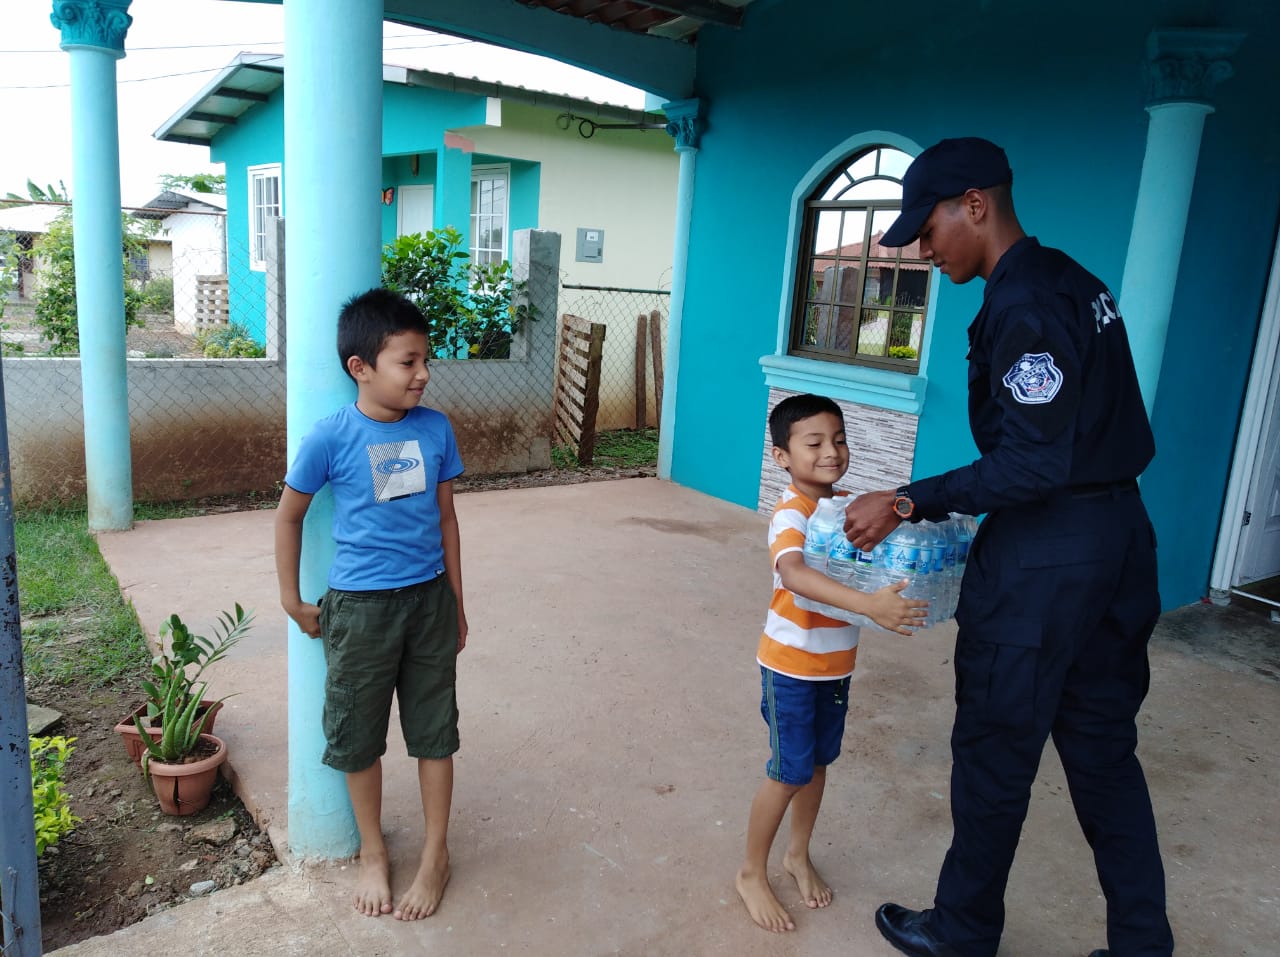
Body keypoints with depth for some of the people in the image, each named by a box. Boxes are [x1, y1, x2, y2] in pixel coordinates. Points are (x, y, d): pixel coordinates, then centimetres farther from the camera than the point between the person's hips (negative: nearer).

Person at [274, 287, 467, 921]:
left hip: (429, 600, 3)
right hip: (360, 607, -2)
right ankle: (372, 852, 36)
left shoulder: (436, 429, -4)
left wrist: (456, 603, 9)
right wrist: (292, 600, 2)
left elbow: (445, 516, 5)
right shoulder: (331, 437, -14)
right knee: (359, 736, 13)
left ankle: (435, 854, 31)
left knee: (435, 729, 12)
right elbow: (289, 515, 0)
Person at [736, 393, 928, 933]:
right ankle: (752, 874, 23)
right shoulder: (791, 513, -25)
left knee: (818, 763, 19)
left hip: (835, 664, 7)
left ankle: (798, 855, 41)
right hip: (791, 666, -7)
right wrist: (869, 605, -54)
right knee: (790, 773, 3)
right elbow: (794, 575, -44)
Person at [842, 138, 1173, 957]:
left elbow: (1033, 464, -24)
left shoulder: (1022, 306, -19)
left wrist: (907, 504, -20)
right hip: (1119, 530, 9)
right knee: (1104, 748, 18)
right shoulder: (1072, 281, 10)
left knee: (996, 750, 7)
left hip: (1043, 553, -9)